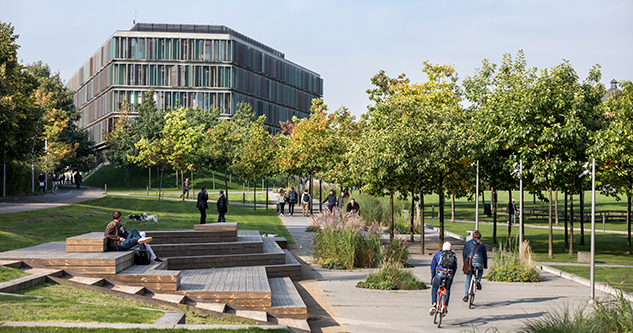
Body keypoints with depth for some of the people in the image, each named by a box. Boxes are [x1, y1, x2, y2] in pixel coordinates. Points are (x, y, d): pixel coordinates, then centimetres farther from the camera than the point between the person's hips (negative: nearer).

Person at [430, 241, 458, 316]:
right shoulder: (454, 255, 22)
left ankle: (433, 305, 1)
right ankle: (445, 306, 17)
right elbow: (455, 268, 25)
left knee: (434, 289, 16)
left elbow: (433, 265, 20)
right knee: (447, 290, 24)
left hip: (440, 273, -2)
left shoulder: (438, 254, 16)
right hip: (450, 275, 2)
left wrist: (432, 276, 28)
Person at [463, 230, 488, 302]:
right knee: (481, 270, 36)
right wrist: (485, 266, 32)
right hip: (479, 263, 0)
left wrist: (465, 263, 31)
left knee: (468, 279, 16)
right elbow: (485, 256, 20)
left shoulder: (467, 243, 13)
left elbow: (464, 254, 18)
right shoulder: (482, 245, 13)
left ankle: (466, 296, 10)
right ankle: (478, 281, 11)